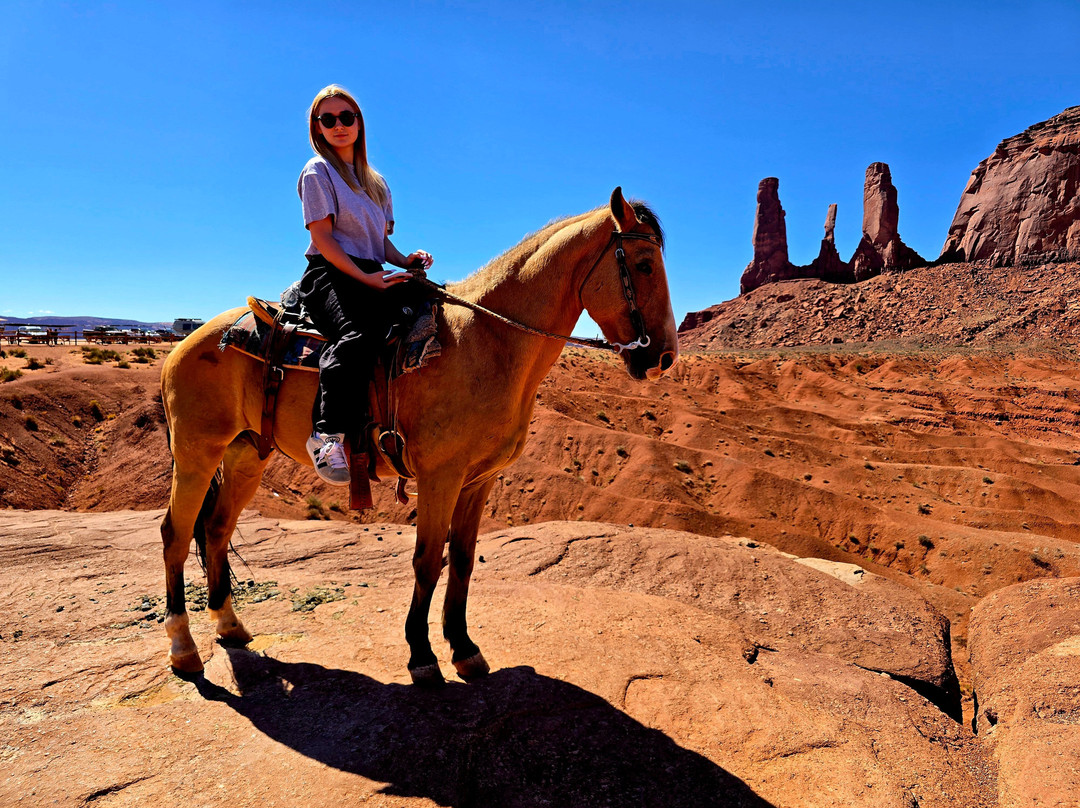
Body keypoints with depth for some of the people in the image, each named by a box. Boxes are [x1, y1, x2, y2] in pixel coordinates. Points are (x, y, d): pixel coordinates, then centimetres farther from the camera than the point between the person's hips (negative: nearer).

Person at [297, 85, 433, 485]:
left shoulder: (376, 181, 26)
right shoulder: (317, 171, 5)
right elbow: (322, 237, -6)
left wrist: (404, 260, 1)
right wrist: (365, 277, -17)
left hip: (372, 276, 7)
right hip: (329, 274, -6)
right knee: (358, 332, -38)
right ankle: (327, 433, -36)